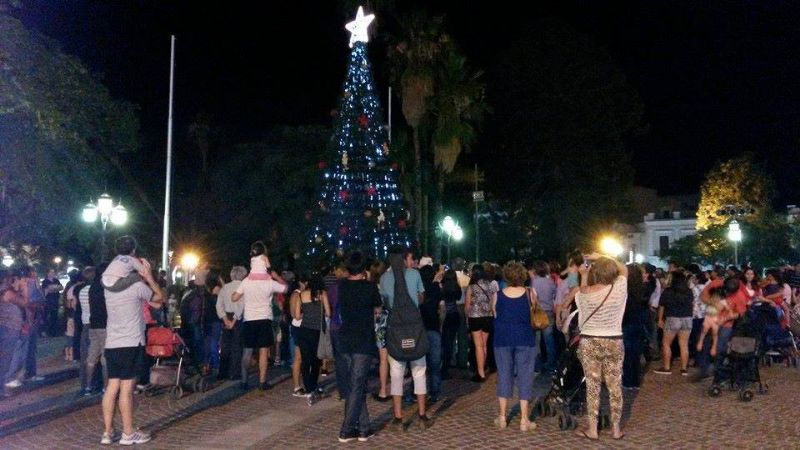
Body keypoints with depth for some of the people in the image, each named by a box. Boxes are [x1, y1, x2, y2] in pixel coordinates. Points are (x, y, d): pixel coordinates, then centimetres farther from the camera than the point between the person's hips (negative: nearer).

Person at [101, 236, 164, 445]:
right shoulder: (137, 285, -12)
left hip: (112, 344, 7)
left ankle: (108, 432, 13)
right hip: (131, 344, -7)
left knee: (112, 387, 9)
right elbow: (160, 298, 1)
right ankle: (128, 433, 5)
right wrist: (149, 276, 0)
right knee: (126, 388, -2)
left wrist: (142, 278, 12)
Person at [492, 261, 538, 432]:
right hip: (525, 339, -1)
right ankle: (524, 419, 7)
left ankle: (502, 417, 15)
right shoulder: (530, 294, -6)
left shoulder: (497, 296, -5)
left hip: (503, 339, 1)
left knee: (504, 375, 10)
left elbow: (495, 316, 7)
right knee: (525, 376, 6)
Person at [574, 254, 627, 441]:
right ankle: (616, 428, 19)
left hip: (589, 342, -1)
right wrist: (602, 257, 13)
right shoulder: (618, 289, -9)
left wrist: (583, 276, 28)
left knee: (592, 386, 5)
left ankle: (592, 429, 11)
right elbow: (624, 269, 11)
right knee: (615, 386, 10)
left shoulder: (585, 293, -10)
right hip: (614, 342, 1)